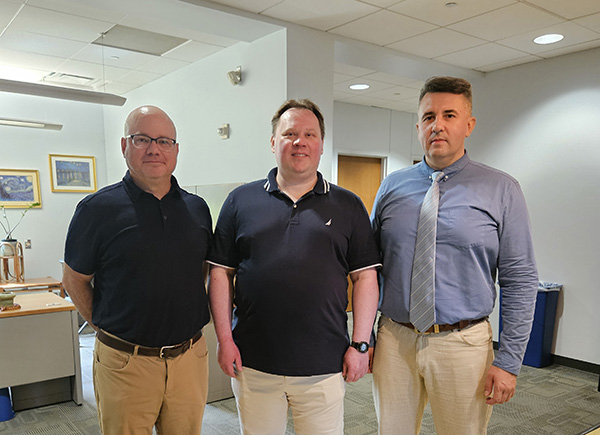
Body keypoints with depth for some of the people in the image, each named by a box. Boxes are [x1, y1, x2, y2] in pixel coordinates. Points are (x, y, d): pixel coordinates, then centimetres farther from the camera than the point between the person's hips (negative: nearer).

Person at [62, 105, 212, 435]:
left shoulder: (197, 208, 4)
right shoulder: (97, 208, -6)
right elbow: (74, 281, 2)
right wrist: (105, 326, -1)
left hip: (190, 358, 4)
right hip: (125, 363, -3)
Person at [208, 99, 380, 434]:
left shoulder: (348, 206, 4)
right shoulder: (242, 200, 4)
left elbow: (365, 277, 2)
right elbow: (221, 272, 4)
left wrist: (360, 345, -3)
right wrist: (225, 338, -1)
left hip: (324, 368, 0)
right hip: (252, 364, 1)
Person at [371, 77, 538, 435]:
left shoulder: (502, 190, -4)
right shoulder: (392, 187, 3)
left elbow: (520, 281, -5)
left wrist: (509, 362, -8)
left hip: (462, 345, -2)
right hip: (394, 340, 2)